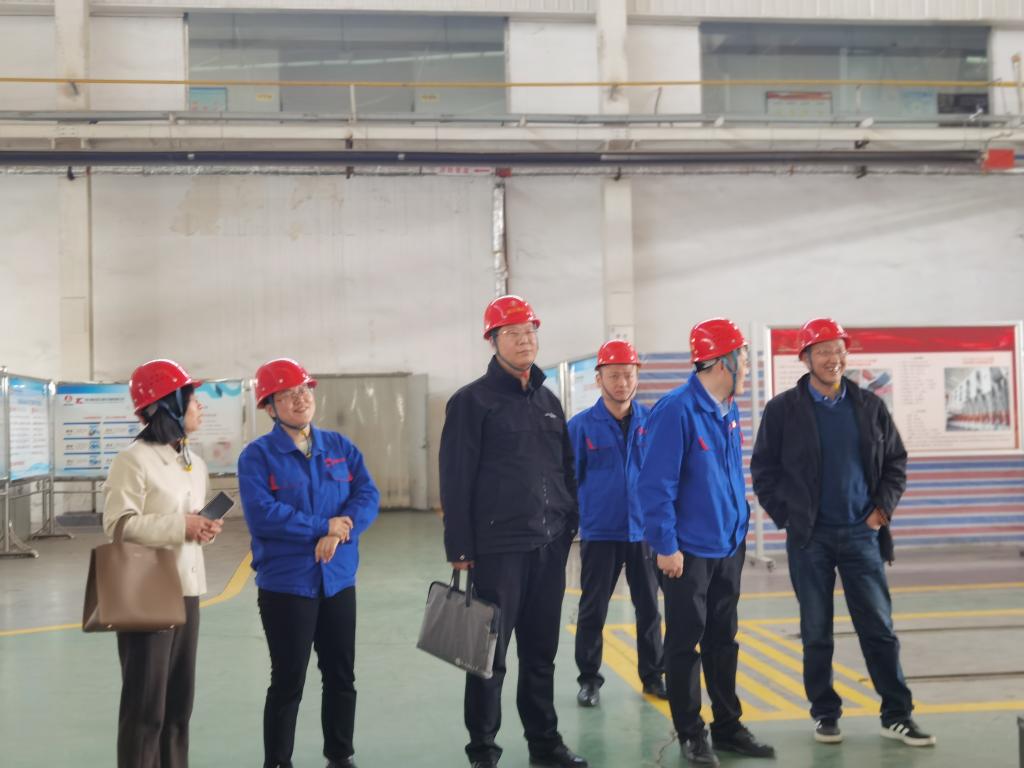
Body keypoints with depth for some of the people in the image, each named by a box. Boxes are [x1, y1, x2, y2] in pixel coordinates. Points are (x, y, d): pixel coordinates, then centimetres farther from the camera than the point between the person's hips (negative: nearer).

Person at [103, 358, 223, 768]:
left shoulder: (195, 464, 13)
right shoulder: (133, 460, -12)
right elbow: (118, 523, -19)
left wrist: (206, 528, 0)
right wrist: (181, 526, -20)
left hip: (186, 589, 8)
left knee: (180, 699, 13)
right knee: (146, 703, -3)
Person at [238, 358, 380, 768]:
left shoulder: (340, 447, 7)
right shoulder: (257, 455, -7)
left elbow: (368, 496, -2)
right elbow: (262, 516, -19)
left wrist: (338, 533, -19)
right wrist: (323, 526, -15)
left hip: (339, 580, 5)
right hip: (285, 584, -5)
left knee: (341, 676, 14)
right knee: (288, 682, 2)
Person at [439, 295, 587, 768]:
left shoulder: (549, 401, 14)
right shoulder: (472, 401, -5)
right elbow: (456, 481, -9)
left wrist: (569, 527, 13)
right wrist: (460, 548, -12)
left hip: (549, 548, 6)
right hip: (497, 548, -6)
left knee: (541, 652, 14)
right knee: (491, 655, 2)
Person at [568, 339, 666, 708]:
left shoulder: (651, 422, 0)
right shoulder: (581, 425, -4)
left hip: (644, 531, 2)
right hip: (598, 533, -1)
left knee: (649, 608, 11)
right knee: (592, 611, 7)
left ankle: (653, 675, 24)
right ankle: (589, 679, 19)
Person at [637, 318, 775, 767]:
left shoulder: (729, 411, 8)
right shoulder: (678, 410, -17)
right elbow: (656, 484, -18)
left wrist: (740, 522, 14)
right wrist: (665, 545, -18)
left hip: (728, 546, 8)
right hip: (688, 551, -8)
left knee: (723, 640, 15)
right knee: (685, 643, 5)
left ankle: (728, 727, 26)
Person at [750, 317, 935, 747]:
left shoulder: (870, 406, 5)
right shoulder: (783, 409, -3)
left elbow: (896, 462, 12)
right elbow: (763, 469, 2)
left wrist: (883, 508, 0)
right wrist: (786, 516, -4)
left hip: (861, 534, 2)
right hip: (809, 538, -2)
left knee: (879, 628, 3)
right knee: (816, 632, 6)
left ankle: (897, 715, 12)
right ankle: (825, 714, 18)